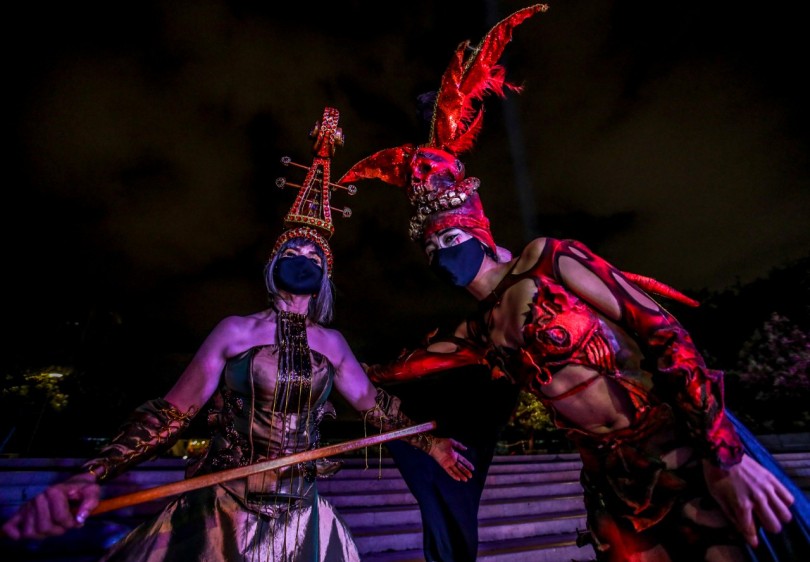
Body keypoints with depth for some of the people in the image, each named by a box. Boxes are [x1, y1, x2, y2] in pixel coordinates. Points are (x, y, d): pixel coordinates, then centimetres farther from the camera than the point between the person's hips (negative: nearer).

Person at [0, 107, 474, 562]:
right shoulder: (235, 331, -7)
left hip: (299, 518, 3)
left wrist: (430, 443, 7)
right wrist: (92, 475, -18)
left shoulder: (332, 343, -1)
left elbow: (374, 403, 5)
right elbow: (172, 412, -5)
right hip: (219, 513, -2)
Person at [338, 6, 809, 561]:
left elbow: (663, 332, -13)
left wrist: (723, 451, -17)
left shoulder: (548, 262, -12)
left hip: (682, 450, -4)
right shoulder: (478, 336, 4)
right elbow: (394, 367, 18)